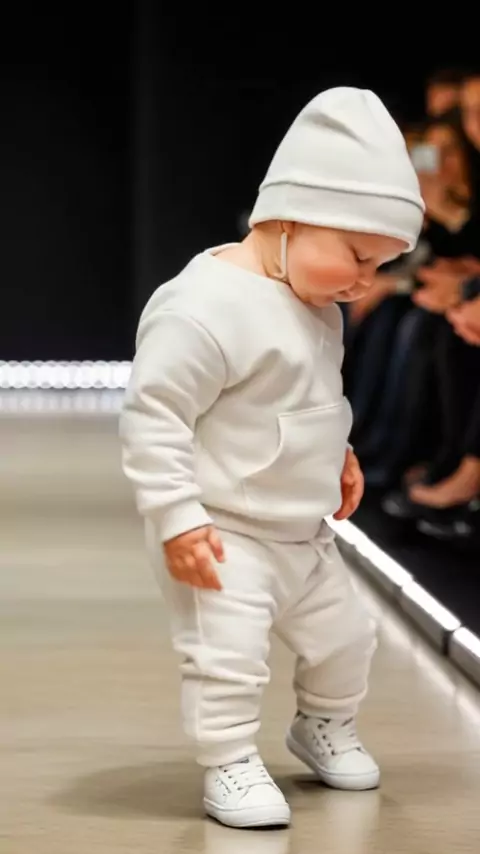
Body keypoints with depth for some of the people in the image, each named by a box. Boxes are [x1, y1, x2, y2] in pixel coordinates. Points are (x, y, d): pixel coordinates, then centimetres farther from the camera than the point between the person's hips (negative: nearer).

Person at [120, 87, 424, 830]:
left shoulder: (317, 308, 3)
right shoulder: (206, 309, -28)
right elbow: (152, 413, -26)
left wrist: (337, 454, 11)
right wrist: (176, 518, -26)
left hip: (303, 535, 9)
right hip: (221, 537, -9)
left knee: (344, 635, 18)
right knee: (228, 653, -14)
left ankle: (324, 728, 42)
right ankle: (229, 767, 6)